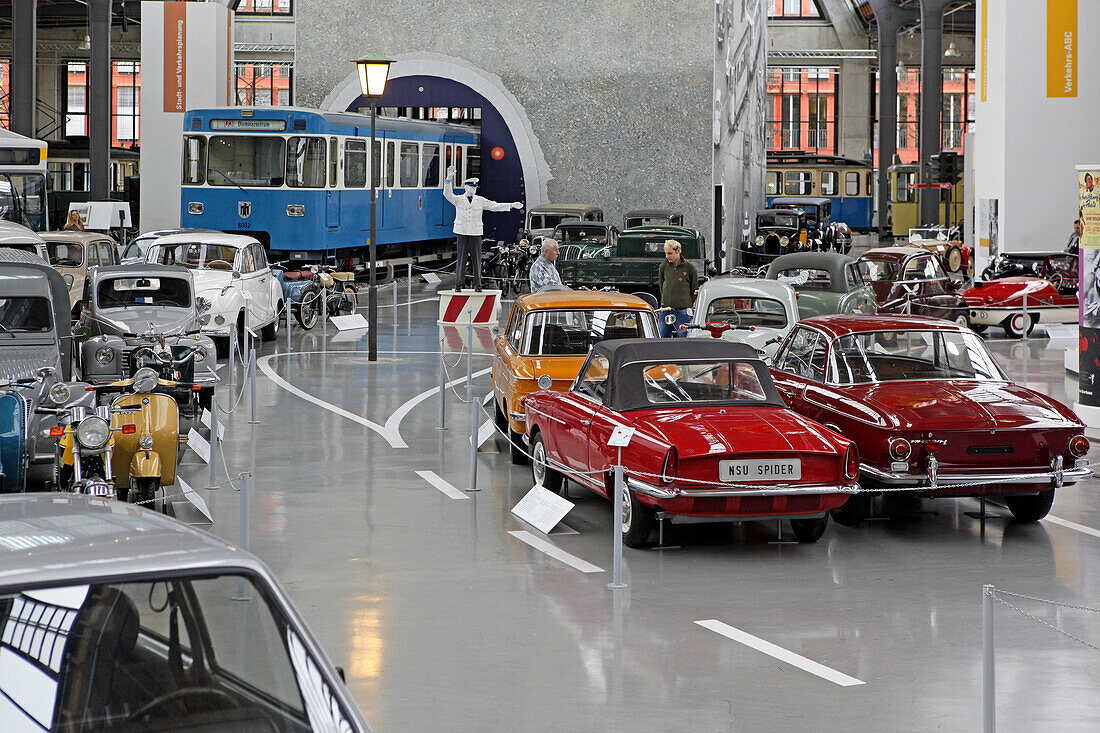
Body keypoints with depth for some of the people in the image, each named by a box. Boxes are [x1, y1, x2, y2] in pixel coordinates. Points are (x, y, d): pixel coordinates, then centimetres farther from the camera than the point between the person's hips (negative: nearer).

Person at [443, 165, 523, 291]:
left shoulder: (480, 201, 11)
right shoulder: (458, 200, 6)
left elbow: (495, 206, 12)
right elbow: (448, 194, -9)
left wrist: (512, 206, 8)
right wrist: (449, 178, -21)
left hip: (476, 233, 1)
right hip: (462, 233, -1)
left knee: (476, 258, 0)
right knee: (461, 258, -2)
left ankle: (477, 285, 5)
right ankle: (458, 284, 3)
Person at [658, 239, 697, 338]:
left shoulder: (690, 268, -3)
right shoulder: (664, 266, 6)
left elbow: (695, 290, 5)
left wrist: (689, 305, 3)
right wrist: (665, 301, 11)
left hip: (682, 312, -3)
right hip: (666, 310, 3)